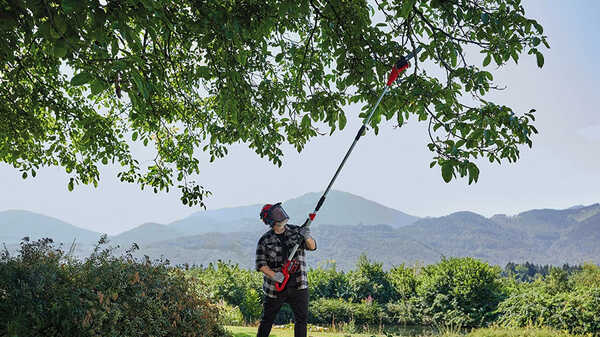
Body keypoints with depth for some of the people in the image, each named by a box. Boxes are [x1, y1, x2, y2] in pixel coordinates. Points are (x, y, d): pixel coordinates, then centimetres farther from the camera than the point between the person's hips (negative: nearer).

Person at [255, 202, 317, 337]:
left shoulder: (296, 231, 3)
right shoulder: (265, 240, -3)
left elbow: (312, 247, -3)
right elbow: (260, 264, -5)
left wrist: (307, 237, -24)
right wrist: (273, 275, -20)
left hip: (298, 285, 2)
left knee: (302, 318, 3)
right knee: (267, 320, 9)